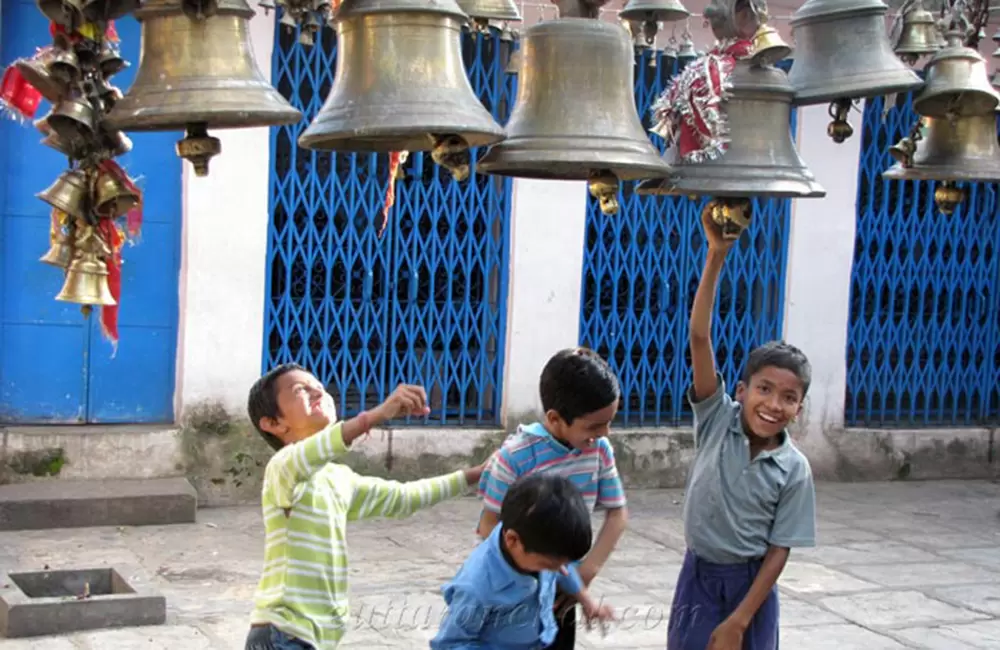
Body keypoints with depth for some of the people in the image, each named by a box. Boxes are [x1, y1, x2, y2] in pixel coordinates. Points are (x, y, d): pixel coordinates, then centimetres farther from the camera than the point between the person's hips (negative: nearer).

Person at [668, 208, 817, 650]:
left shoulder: (794, 469, -11)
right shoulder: (716, 420, -11)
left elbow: (779, 550, -8)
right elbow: (699, 336, -21)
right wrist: (716, 257, -30)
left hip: (751, 585, 0)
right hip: (698, 578, 1)